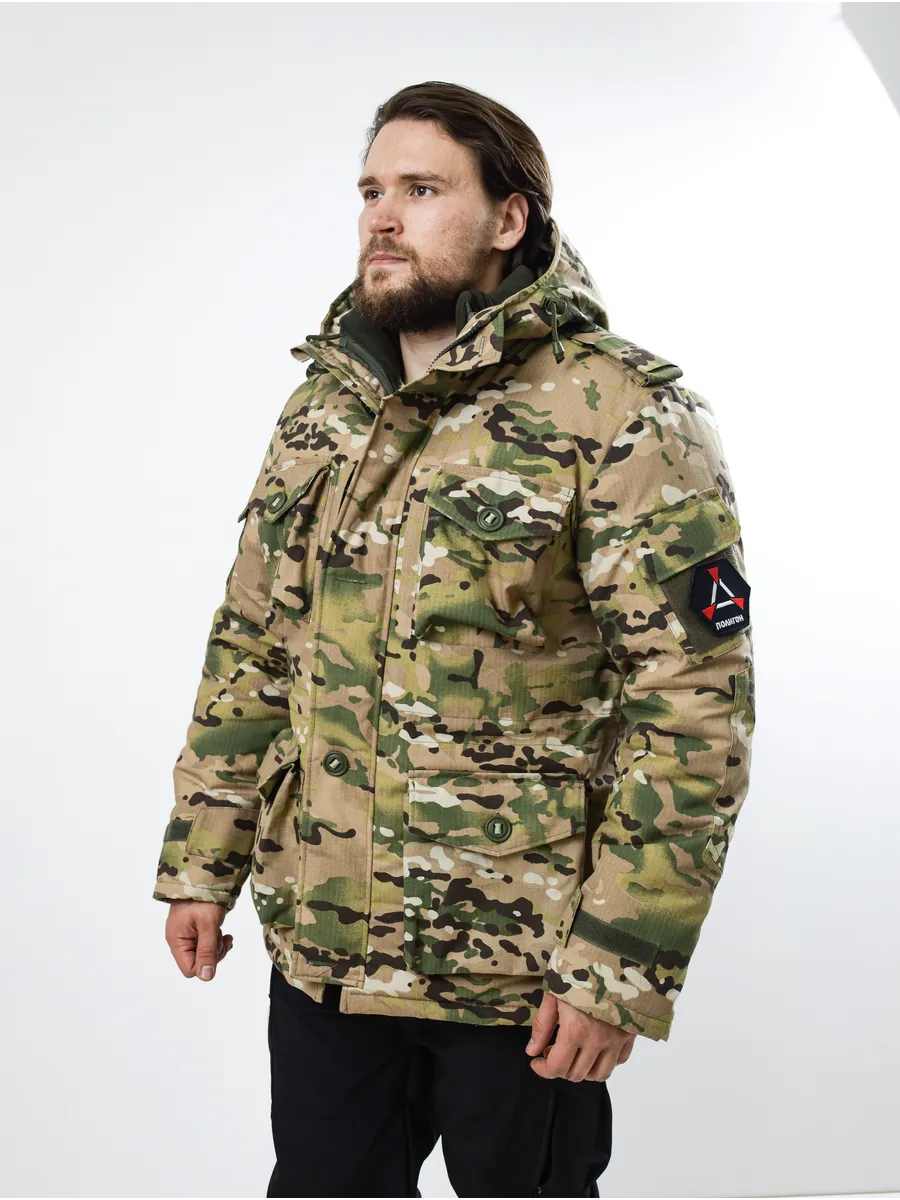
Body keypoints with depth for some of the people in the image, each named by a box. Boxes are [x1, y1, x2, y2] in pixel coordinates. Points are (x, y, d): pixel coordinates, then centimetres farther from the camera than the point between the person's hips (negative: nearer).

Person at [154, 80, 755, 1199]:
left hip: (520, 968, -5)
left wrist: (621, 967, -18)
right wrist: (200, 860, 9)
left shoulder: (622, 418, -13)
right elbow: (251, 648, 12)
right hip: (315, 940, 5)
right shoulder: (321, 403, 7)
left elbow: (693, 710, -17)